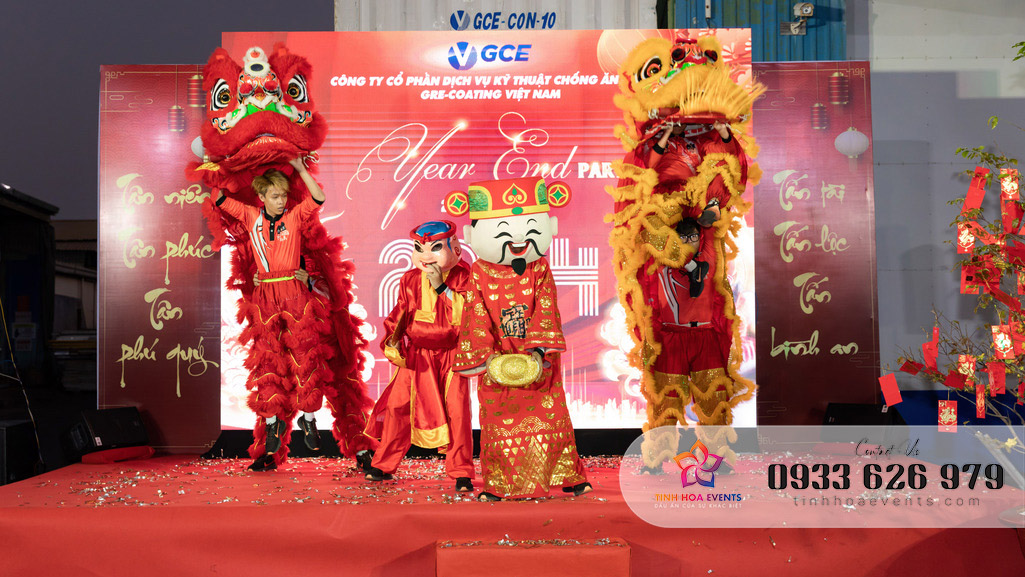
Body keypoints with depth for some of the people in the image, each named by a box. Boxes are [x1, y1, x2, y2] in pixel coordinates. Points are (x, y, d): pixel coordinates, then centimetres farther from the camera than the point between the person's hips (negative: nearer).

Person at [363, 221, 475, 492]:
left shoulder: (463, 278, -5)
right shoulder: (411, 280, 4)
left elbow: (464, 317, -15)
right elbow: (399, 315, 12)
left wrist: (442, 287, -19)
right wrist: (392, 340, -2)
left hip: (451, 355, -2)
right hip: (416, 355, 2)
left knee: (457, 409, -7)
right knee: (398, 405, 4)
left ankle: (461, 472, 8)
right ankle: (383, 464, 23)